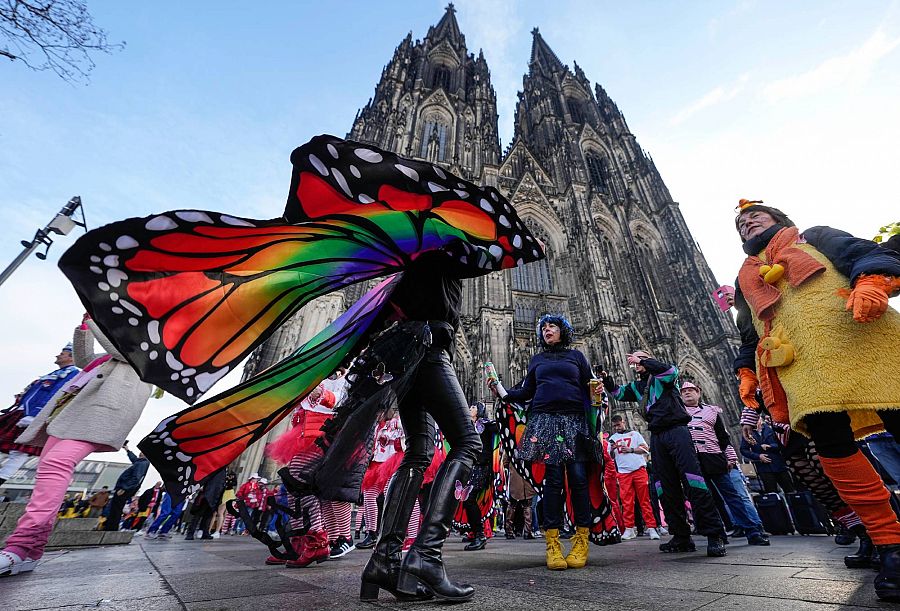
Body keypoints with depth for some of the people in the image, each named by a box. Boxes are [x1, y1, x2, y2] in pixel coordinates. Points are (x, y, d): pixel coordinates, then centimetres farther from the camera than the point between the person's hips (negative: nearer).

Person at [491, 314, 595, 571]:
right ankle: (552, 543, 0)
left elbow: (589, 388, 14)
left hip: (574, 420, 0)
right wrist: (504, 393, -1)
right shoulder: (537, 359, 20)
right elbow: (527, 391, 14)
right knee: (553, 478, -5)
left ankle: (581, 542, 5)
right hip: (545, 420, 0)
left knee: (578, 477, -6)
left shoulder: (576, 356, 17)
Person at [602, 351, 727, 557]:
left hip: (676, 431, -6)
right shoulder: (637, 386, 21)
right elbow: (618, 393, 19)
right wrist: (606, 379, 3)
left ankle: (715, 535, -6)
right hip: (657, 438, 6)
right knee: (667, 488, 5)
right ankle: (681, 537, 11)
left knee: (693, 481, -12)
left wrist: (643, 360, -15)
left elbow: (671, 371, -17)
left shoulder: (661, 376, 5)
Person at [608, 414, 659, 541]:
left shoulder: (634, 434, 11)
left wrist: (631, 450, -9)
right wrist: (612, 450, -7)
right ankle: (629, 529, 6)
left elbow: (646, 449, 4)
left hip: (639, 469, -1)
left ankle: (651, 527, 3)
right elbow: (610, 457, 14)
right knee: (626, 501, 0)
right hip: (623, 473, 2)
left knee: (645, 499, -2)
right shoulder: (612, 438, 15)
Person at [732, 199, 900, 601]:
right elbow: (749, 339, 25)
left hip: (859, 339, -1)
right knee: (830, 442, -15)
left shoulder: (815, 236, 24)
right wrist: (747, 377, 12)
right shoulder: (746, 280, 28)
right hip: (803, 364, 1)